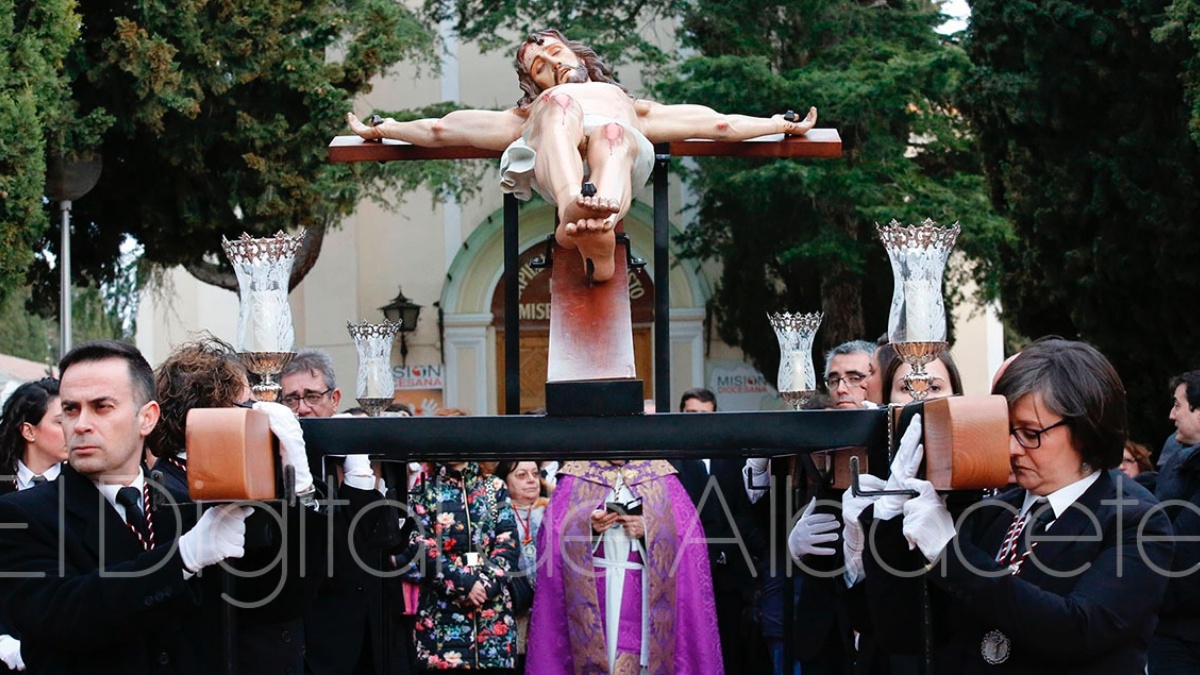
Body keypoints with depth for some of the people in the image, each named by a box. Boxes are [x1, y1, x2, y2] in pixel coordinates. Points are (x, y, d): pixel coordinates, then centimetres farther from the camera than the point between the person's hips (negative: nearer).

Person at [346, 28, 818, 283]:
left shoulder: (629, 103, 46)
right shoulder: (528, 114, 46)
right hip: (551, 166, 0)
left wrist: (783, 124, 30)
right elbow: (443, 130, 37)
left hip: (626, 152, 0)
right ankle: (573, 210, -62)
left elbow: (716, 124, 37)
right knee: (560, 103, -33)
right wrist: (381, 130, 28)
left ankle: (601, 224, -68)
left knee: (612, 134, -36)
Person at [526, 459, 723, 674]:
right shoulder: (576, 477, 8)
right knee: (594, 655, -8)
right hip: (591, 585, 1)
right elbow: (553, 531, 2)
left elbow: (687, 534, 1)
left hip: (643, 589, 0)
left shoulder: (661, 476, 6)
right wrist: (587, 526, -16)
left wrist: (650, 530, -15)